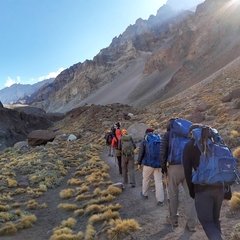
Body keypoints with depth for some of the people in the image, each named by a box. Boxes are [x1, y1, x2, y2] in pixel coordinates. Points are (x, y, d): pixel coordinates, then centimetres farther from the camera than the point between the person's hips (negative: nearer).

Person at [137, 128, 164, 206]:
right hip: (158, 164, 2)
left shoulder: (144, 141, 1)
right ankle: (160, 200, 1)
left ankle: (144, 194, 35)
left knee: (146, 179, 17)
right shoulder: (159, 140, 10)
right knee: (159, 181, 3)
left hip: (148, 163, -2)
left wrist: (139, 163, 8)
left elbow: (141, 153, -2)